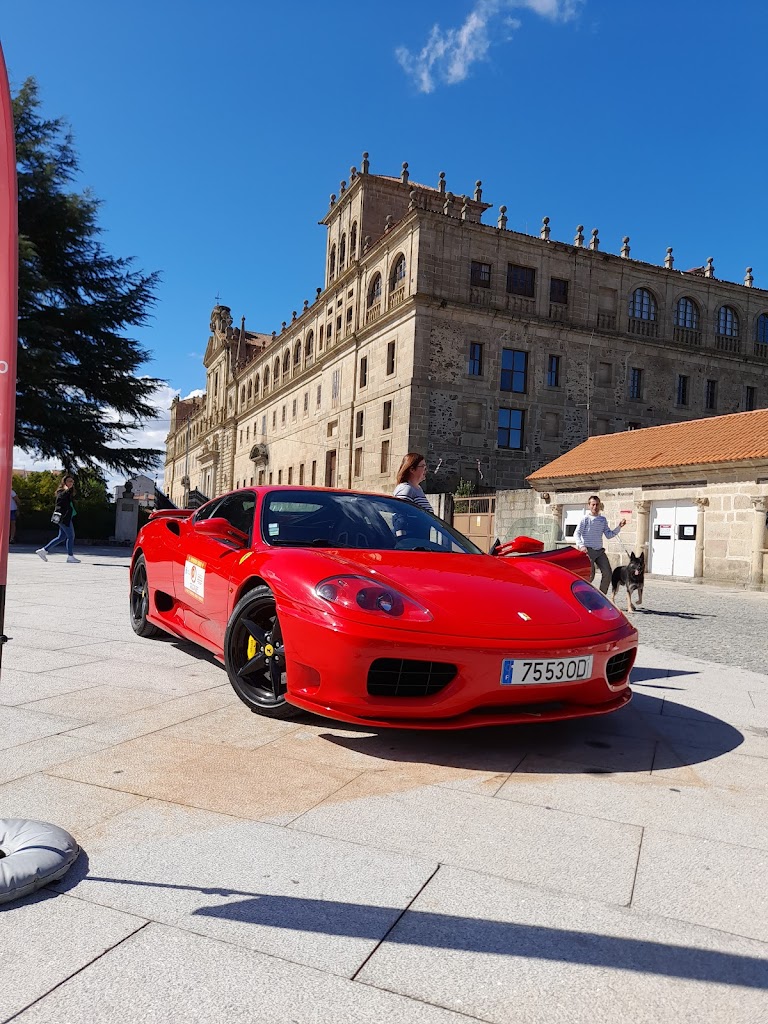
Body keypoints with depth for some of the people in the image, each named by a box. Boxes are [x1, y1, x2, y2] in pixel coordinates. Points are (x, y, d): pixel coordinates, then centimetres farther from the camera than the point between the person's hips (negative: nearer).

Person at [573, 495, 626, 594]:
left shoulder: (603, 520, 13)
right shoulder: (586, 519, -4)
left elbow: (609, 535, 13)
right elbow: (576, 534, -11)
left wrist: (619, 527, 1)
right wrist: (581, 546, -27)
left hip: (600, 551, 6)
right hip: (588, 551, -6)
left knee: (607, 573, 1)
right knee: (590, 576, -10)